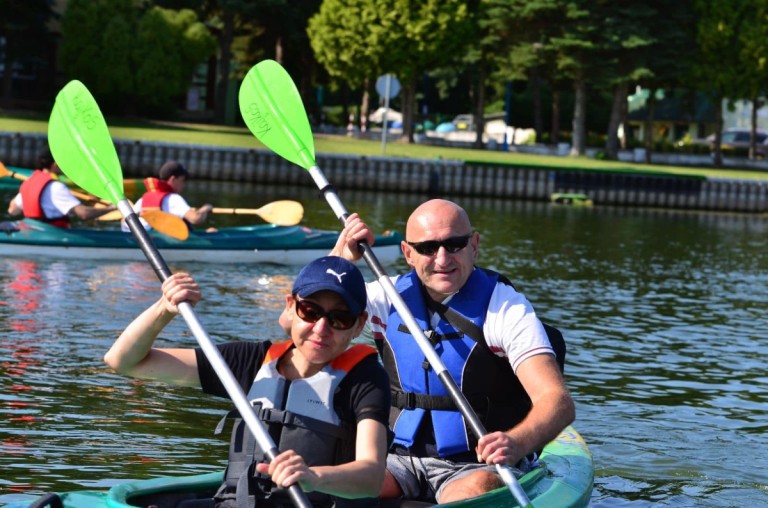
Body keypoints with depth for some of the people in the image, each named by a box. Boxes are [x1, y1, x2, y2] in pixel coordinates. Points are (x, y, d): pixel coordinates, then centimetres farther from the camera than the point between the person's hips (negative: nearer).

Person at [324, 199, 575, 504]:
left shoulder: (505, 307, -8)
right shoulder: (389, 298, 6)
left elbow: (558, 402, -20)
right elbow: (294, 323, 3)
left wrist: (517, 443, -42)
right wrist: (338, 258, -7)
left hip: (480, 466, -4)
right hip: (401, 461, 4)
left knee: (474, 493, -37)